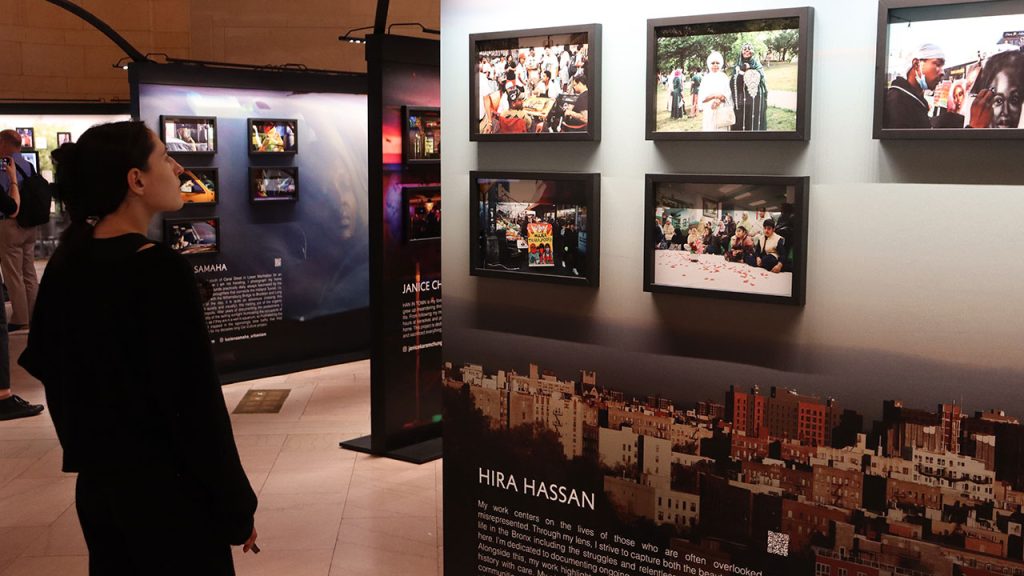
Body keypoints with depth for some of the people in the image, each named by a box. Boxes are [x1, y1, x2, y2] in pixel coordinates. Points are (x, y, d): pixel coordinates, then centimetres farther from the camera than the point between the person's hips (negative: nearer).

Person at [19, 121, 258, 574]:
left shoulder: (66, 264, 1)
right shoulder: (160, 270, -21)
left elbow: (44, 366, 11)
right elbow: (197, 402, -20)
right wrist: (236, 505, -12)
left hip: (97, 484, 7)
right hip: (169, 490, -7)